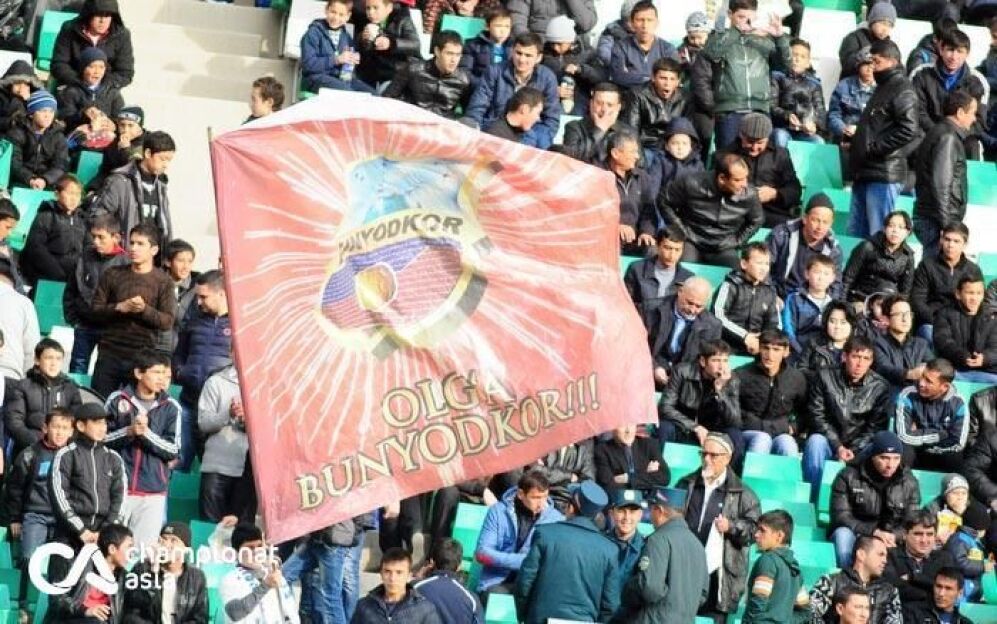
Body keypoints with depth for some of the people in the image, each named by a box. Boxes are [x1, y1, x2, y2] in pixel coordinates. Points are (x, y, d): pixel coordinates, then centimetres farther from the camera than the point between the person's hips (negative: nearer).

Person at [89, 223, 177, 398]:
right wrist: (119, 308, -13)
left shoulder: (163, 282, 2)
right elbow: (95, 309, 4)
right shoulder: (113, 275, 8)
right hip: (109, 355, 2)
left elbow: (167, 322, -4)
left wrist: (144, 309, -19)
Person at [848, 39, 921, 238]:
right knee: (856, 232, 10)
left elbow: (908, 130, -20)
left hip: (884, 175, -10)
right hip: (865, 172, 10)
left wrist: (874, 148, -16)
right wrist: (856, 144, 14)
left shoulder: (902, 90, -9)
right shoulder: (882, 87, 22)